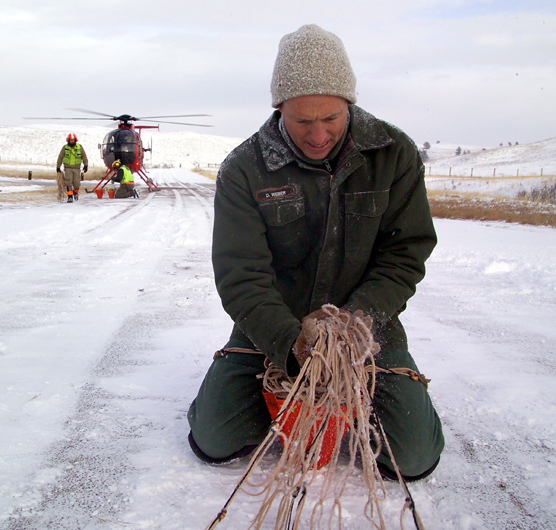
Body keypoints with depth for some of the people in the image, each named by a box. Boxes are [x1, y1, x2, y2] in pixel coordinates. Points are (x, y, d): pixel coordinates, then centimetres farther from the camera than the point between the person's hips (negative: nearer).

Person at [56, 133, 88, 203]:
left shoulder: (79, 147, 2)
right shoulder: (65, 147, 0)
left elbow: (84, 156, 7)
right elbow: (60, 157, 7)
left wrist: (86, 165, 0)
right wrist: (58, 167, 9)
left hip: (77, 168, 1)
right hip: (68, 168, -1)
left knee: (77, 183, 1)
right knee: (68, 182, -10)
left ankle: (76, 192, 32)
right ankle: (70, 197, -6)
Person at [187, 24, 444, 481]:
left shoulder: (395, 155, -9)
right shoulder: (244, 170, -13)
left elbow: (405, 254, -7)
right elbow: (241, 277, -16)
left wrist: (360, 316, -24)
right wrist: (289, 343, -32)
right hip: (270, 330, 0)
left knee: (414, 458, -9)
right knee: (215, 442, -9)